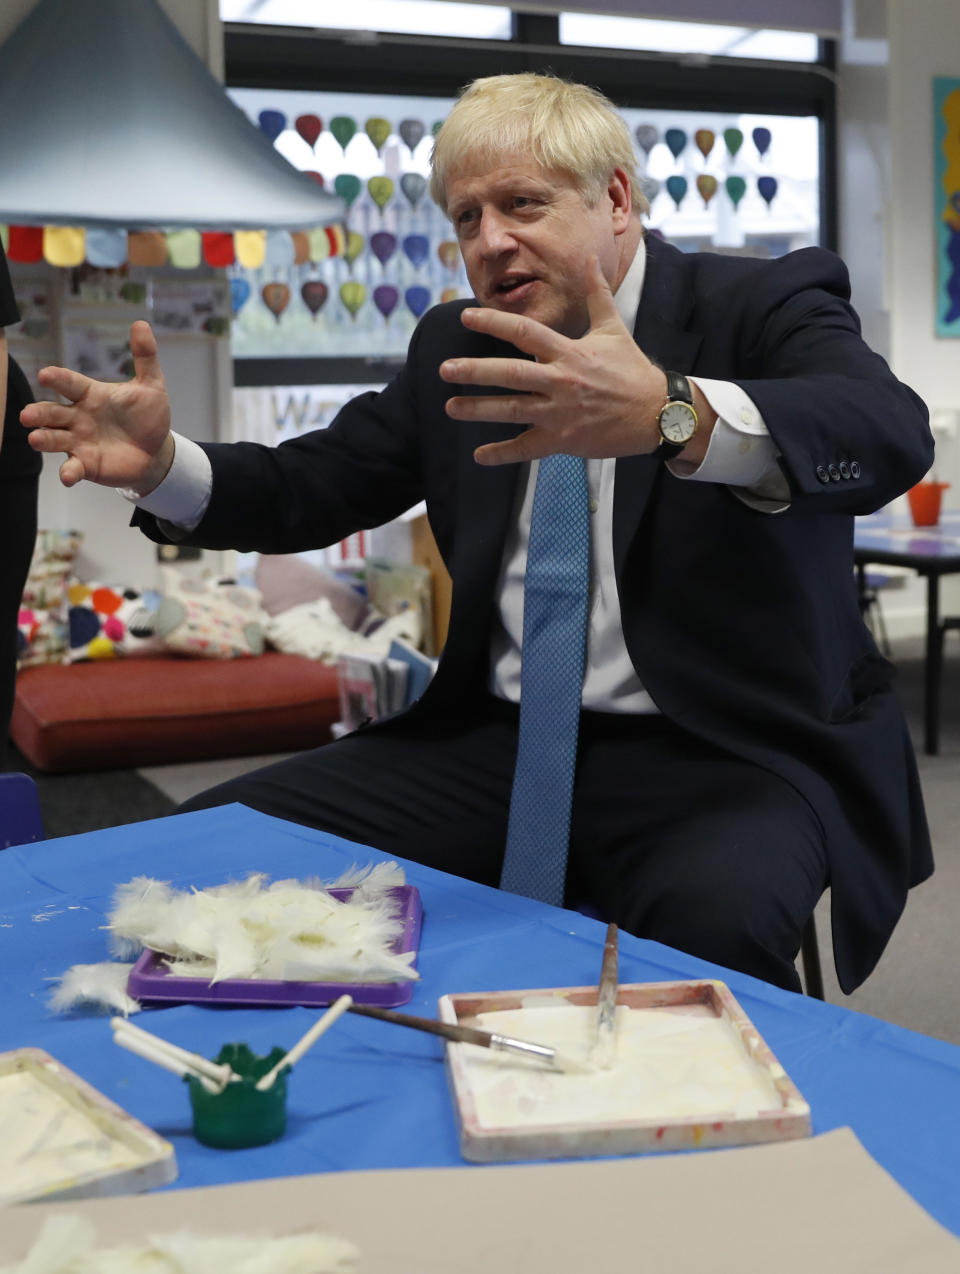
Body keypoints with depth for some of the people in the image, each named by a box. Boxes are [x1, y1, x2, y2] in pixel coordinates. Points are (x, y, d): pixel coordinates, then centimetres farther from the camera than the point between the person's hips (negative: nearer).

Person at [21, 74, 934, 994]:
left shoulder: (766, 304, -4)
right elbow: (312, 487, 15)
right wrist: (162, 465, -6)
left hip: (718, 754, -5)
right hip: (497, 743, 5)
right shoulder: (454, 347, 14)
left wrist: (670, 415, -43)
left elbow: (891, 433, -24)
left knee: (707, 917, -38)